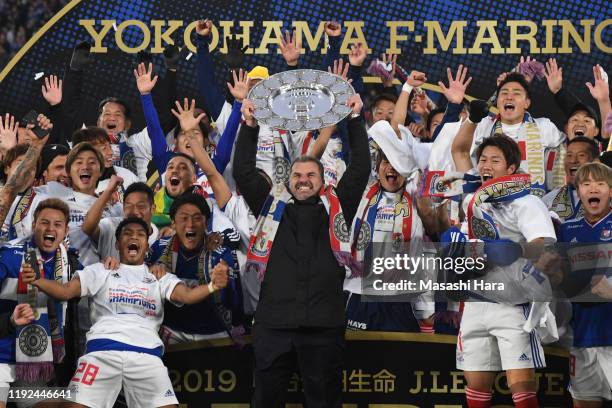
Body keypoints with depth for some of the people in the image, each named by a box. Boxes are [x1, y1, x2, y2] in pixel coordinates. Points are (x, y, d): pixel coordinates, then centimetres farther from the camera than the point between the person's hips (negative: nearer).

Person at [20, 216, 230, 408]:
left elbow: (186, 295, 2)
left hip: (146, 353, 1)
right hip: (103, 349, -1)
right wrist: (35, 280, -12)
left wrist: (212, 286, -20)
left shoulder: (159, 277, 20)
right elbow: (65, 291, 8)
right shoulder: (101, 271, 19)